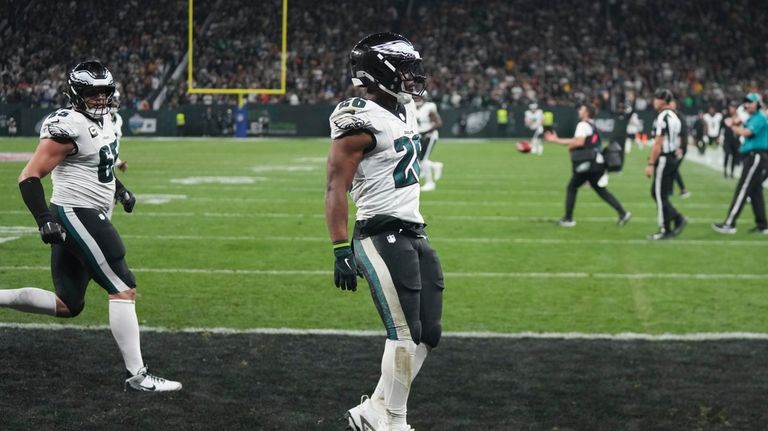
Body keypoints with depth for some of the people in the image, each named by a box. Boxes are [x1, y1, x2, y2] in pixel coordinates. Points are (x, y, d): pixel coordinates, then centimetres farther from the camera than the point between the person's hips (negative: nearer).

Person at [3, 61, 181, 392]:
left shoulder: (102, 120, 11)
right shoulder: (69, 127, -18)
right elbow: (30, 177, -18)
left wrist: (120, 190, 23)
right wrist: (44, 220, -25)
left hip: (87, 218, 10)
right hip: (77, 217, -10)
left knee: (66, 306, 12)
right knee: (124, 291, -8)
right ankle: (137, 376, -4)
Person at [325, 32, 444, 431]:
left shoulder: (403, 111, 13)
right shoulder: (362, 120, -16)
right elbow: (336, 187, -19)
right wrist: (340, 249, -24)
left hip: (412, 235, 9)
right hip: (383, 237, -9)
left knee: (427, 333, 9)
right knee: (405, 333, -6)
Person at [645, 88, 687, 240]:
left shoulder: (662, 118, -16)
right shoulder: (674, 117, 14)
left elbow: (658, 144, -19)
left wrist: (651, 164, -17)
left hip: (663, 159, -9)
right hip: (673, 158, 9)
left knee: (660, 195, -2)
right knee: (656, 193, 15)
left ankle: (665, 230, 2)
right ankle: (678, 219, 9)